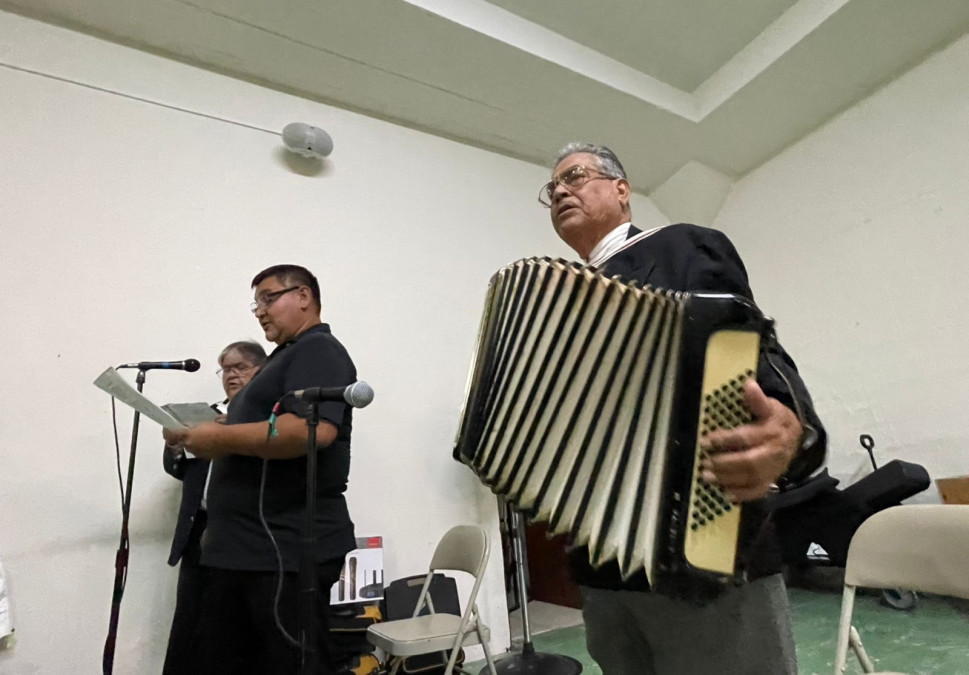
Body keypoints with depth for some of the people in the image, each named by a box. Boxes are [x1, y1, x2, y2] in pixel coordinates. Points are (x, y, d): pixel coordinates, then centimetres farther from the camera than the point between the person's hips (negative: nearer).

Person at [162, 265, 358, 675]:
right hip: (245, 549, 10)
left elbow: (313, 430, -28)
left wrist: (221, 437, -19)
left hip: (287, 551, -10)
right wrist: (201, 439, 11)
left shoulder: (318, 351, -10)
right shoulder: (285, 357, 21)